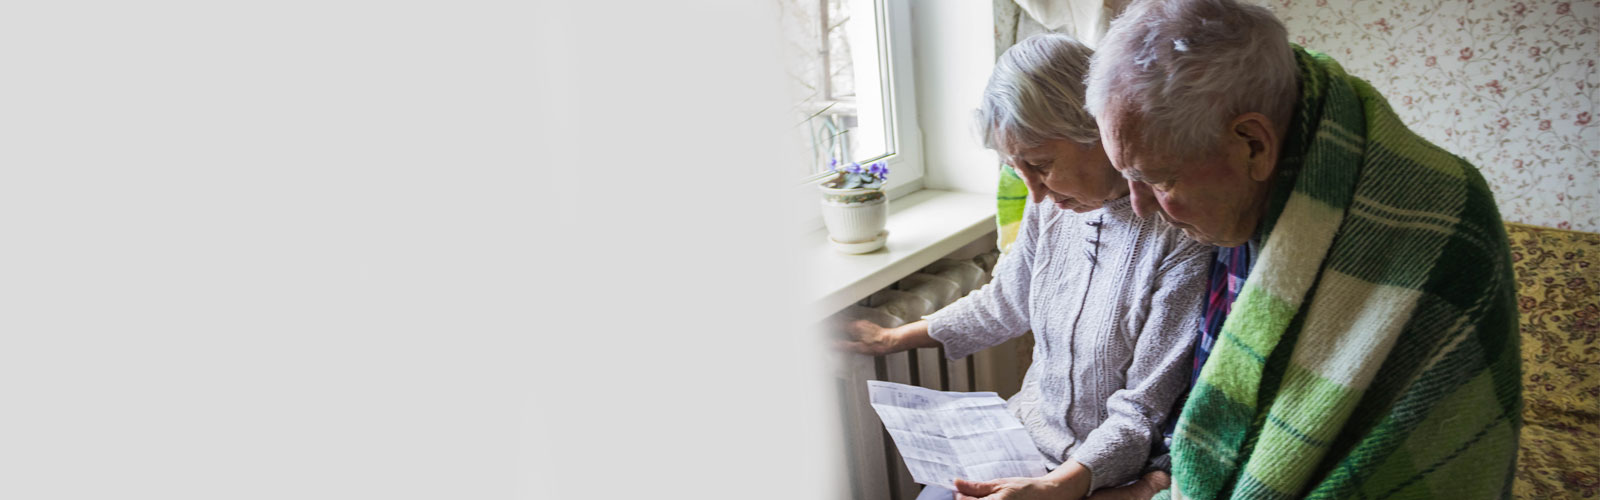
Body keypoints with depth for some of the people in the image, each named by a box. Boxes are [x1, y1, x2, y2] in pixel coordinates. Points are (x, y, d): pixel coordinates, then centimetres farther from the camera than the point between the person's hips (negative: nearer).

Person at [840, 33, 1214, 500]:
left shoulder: (1182, 239, -23)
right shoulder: (1050, 206, -3)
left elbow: (1143, 413, -19)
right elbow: (1003, 302, 16)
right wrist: (892, 339, 21)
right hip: (1031, 435, 6)